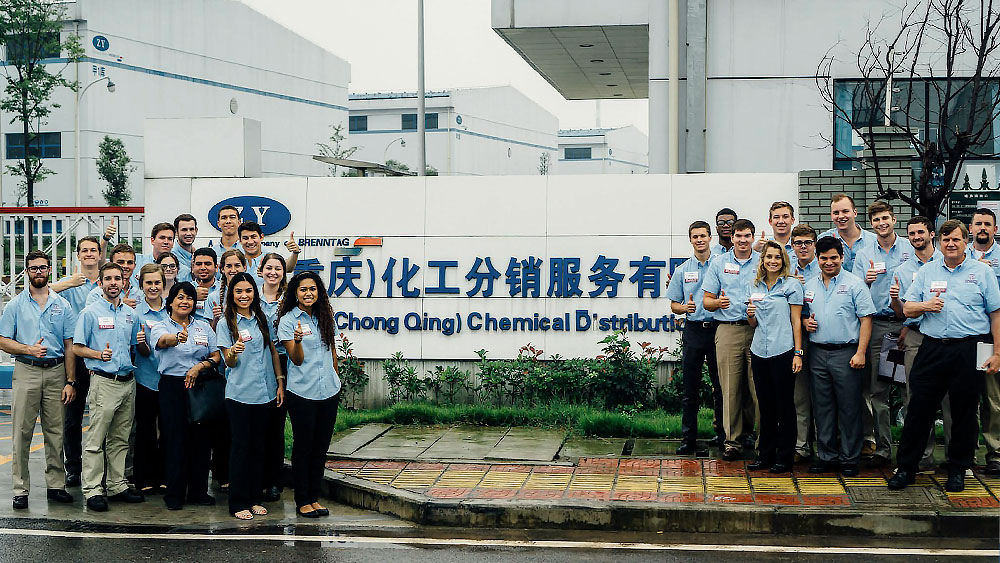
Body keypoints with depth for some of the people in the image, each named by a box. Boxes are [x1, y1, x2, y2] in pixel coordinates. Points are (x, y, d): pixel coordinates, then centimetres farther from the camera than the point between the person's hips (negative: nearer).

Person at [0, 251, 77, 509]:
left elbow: (69, 346, 7)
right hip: (26, 371, -1)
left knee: (55, 432, 5)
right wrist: (29, 349, -14)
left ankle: (56, 485, 12)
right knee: (21, 432, -3)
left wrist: (70, 381, 1)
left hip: (56, 372, 1)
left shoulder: (62, 305, 9)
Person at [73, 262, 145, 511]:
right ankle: (93, 490, -3)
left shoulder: (131, 313, 15)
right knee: (96, 439, -6)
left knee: (120, 439, 11)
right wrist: (99, 354, -19)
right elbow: (77, 348, -3)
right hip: (104, 381, -6)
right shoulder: (90, 312, -1)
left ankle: (117, 486, 18)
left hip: (128, 381, 6)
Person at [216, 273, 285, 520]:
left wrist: (280, 382, 8)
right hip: (239, 394, -4)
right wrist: (233, 351, -25)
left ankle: (255, 498, 16)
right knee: (241, 446, -4)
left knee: (259, 446, 7)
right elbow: (229, 362, -3)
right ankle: (238, 503, 2)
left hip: (265, 393, 4)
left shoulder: (263, 319, 10)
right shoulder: (226, 323, -1)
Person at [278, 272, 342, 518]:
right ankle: (302, 501, 10)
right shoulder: (288, 320, -5)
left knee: (321, 445, 9)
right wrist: (297, 340, -28)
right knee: (303, 446, 1)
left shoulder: (325, 317, 9)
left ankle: (314, 497, 18)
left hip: (329, 390, 5)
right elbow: (297, 359, -10)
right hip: (302, 393, -5)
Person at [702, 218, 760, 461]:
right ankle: (733, 441, 3)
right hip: (728, 330, 0)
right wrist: (718, 302, -14)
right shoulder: (719, 263, 10)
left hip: (758, 329, 0)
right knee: (730, 388, -1)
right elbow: (707, 301, 9)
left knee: (758, 386, -1)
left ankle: (754, 432, 12)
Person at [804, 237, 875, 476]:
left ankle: (849, 459, 7)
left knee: (849, 408, 0)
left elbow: (866, 319, -6)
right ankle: (826, 456, 17)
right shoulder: (809, 286, 12)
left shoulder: (854, 284, -2)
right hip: (818, 353, 5)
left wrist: (860, 352, -13)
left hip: (845, 353, -4)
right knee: (822, 407, 8)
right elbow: (803, 315, 24)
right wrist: (805, 322, 0)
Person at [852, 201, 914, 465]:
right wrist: (866, 280, -11)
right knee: (877, 389, 0)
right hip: (876, 326, 2)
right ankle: (882, 446, 5)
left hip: (906, 322, -2)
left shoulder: (911, 249, 5)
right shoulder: (863, 255, 11)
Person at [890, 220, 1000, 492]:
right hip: (933, 349, 2)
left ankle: (958, 470, 18)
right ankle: (905, 467, 10)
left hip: (969, 352, -2)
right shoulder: (926, 271, 12)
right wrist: (925, 305, -10)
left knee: (964, 412, 5)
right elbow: (907, 308, 12)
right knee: (919, 409, 2)